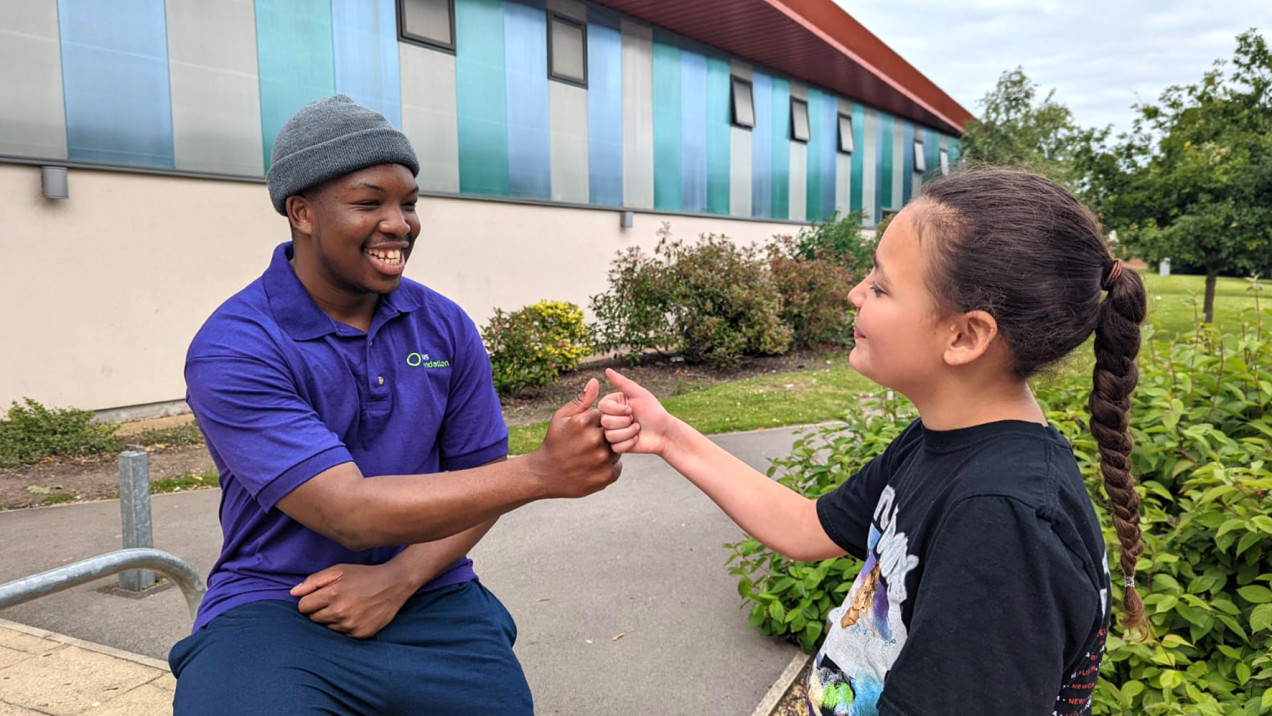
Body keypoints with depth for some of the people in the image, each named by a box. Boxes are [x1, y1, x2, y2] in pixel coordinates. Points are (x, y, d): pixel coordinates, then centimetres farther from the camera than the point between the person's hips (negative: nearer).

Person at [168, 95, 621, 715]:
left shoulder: (445, 327, 0)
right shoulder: (231, 350, -14)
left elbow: (479, 480, 5)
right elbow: (350, 513, -22)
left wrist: (400, 577, -12)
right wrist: (543, 472, -27)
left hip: (432, 602, 4)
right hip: (275, 611, -3)